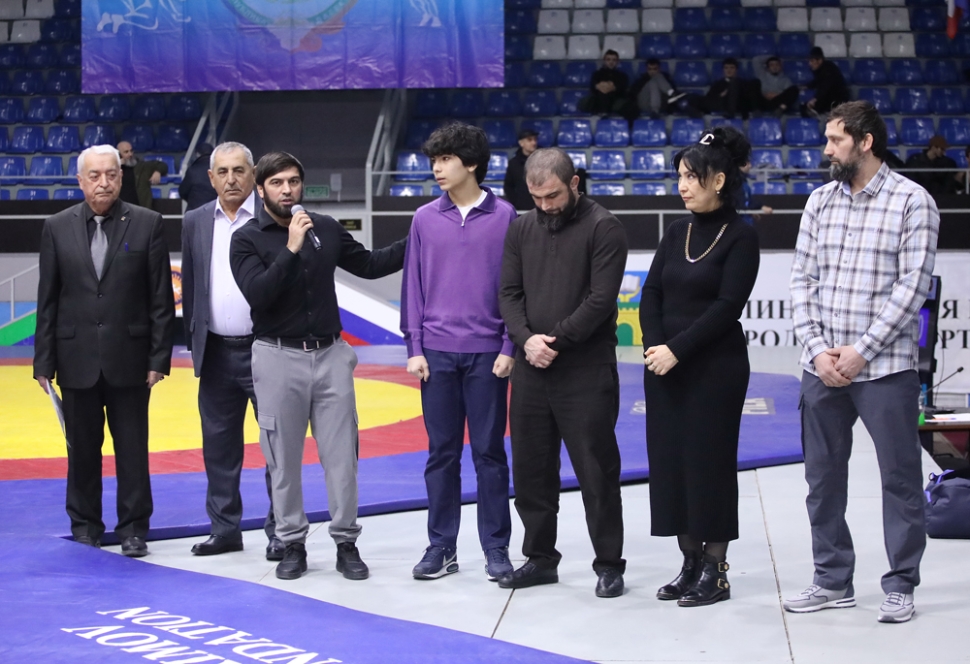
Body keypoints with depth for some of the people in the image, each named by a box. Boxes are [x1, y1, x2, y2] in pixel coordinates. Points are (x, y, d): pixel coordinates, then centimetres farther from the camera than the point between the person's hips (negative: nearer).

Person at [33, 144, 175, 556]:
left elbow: (161, 298, -1)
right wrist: (44, 361, 1)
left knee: (132, 448, 4)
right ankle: (85, 527, 21)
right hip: (76, 359, 2)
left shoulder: (147, 224, -1)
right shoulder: (57, 228, 4)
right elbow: (47, 301, 5)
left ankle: (133, 529, 13)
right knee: (82, 449, 9)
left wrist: (159, 358, -6)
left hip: (128, 358, -1)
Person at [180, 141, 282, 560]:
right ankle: (224, 529, 20)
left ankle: (280, 531, 9)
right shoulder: (196, 222, 9)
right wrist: (193, 342, 10)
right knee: (219, 445, 10)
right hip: (216, 353, 4)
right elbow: (190, 286, 14)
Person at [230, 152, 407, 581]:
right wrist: (291, 249, -23)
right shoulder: (247, 239, -4)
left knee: (342, 455, 3)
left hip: (331, 354, 3)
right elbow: (256, 293, -18)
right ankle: (293, 544, 16)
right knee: (284, 459, 4)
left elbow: (368, 265, 16)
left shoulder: (326, 229, 6)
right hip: (279, 357, -3)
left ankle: (346, 543, 13)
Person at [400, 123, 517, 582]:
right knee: (441, 452, 7)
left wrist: (510, 347, -6)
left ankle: (496, 548, 11)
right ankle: (442, 547, 15)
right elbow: (413, 286, 7)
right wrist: (414, 349, 1)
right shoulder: (425, 219, 5)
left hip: (487, 353, -2)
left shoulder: (504, 217, -1)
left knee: (489, 452, 3)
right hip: (437, 352, 2)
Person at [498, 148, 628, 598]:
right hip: (530, 370, 6)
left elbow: (601, 300, -13)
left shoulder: (603, 228, -6)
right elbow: (509, 293, 8)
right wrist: (526, 339, -9)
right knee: (530, 468, 11)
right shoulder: (522, 228, 11)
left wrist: (555, 341, -14)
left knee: (596, 471, -1)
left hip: (586, 371, -5)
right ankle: (540, 558, 24)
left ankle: (609, 565, 10)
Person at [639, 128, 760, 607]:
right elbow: (652, 292, 7)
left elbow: (727, 306, -15)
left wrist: (677, 350, -18)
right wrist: (653, 345, -9)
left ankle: (716, 571, 9)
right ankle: (690, 563, 18)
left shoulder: (740, 238, -7)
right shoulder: (678, 232, 11)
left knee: (709, 461, -1)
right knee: (669, 459, 7)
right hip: (665, 365, 6)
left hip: (716, 366, -6)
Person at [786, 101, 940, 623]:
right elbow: (803, 279, 8)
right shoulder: (820, 201, 10)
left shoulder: (913, 202, -5)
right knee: (823, 476, 11)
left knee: (900, 477, 1)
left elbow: (912, 286, -10)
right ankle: (833, 581, 22)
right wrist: (817, 348, -5)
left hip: (884, 366, -5)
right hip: (822, 366, 5)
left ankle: (900, 586, 12)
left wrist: (861, 351, -14)